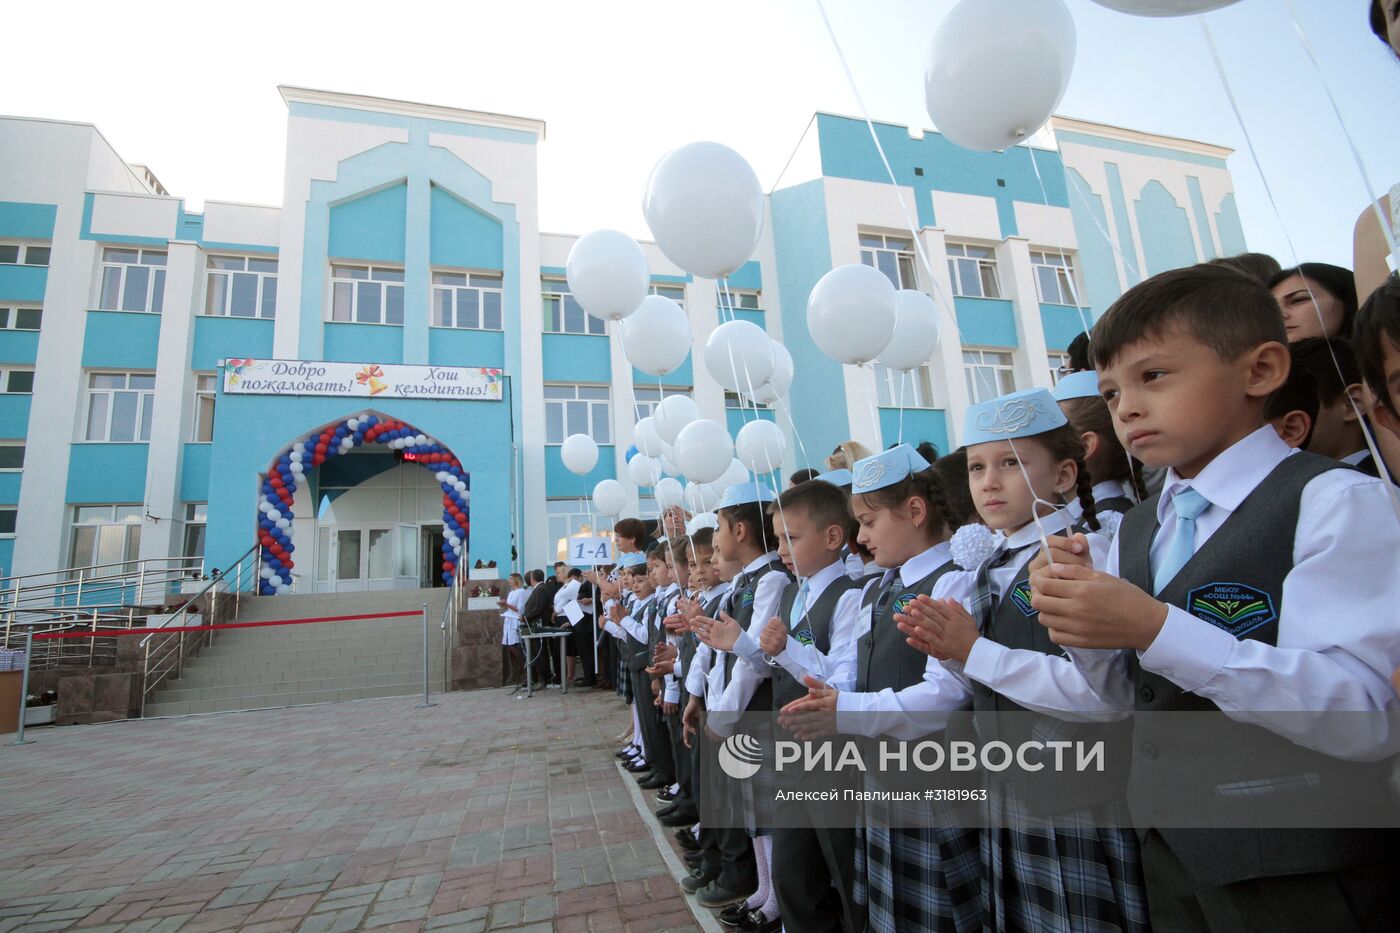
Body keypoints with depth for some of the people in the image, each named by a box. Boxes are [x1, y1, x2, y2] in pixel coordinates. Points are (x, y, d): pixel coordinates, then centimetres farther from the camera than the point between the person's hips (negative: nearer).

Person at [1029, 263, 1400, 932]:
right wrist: (1081, 627, -14)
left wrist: (1157, 629, -33)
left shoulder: (1331, 501, -15)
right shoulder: (1135, 532, 4)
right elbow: (1136, 701, 5)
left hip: (1306, 878, -5)